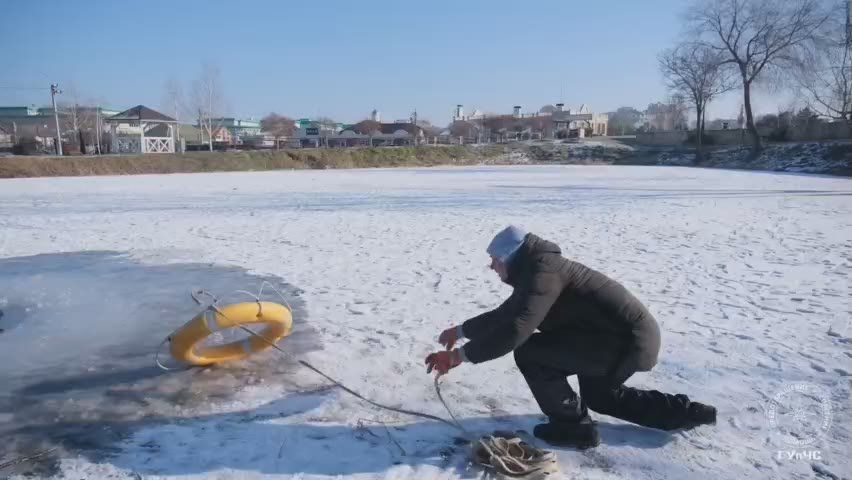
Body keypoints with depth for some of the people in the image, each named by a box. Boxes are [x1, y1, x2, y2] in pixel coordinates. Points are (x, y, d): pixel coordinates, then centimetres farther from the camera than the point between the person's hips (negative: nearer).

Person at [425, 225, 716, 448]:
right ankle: (685, 412, 33)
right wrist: (461, 330, 22)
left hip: (626, 342, -11)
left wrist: (461, 355, -23)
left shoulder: (541, 271, -20)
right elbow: (506, 315, 22)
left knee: (529, 354, -13)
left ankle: (574, 427, 2)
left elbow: (514, 330, -31)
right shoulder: (537, 270, 13)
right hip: (632, 336, 11)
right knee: (598, 395, 33)